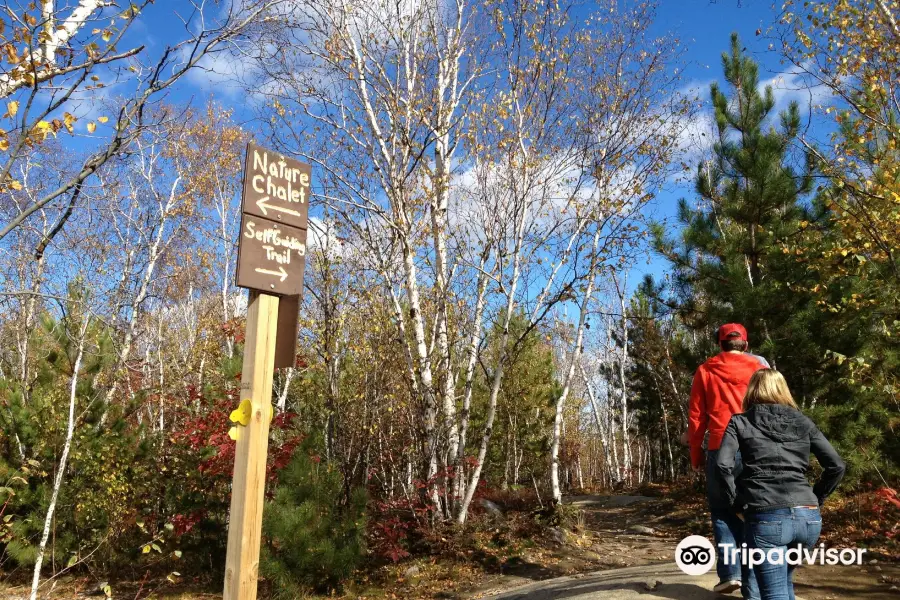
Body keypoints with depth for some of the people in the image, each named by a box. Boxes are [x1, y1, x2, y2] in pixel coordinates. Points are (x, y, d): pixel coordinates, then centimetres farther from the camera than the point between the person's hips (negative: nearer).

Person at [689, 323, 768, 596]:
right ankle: (753, 589, 9)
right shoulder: (759, 366, 7)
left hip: (720, 450, -1)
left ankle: (730, 572, 1)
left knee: (722, 512, 16)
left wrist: (696, 456, 13)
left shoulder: (705, 371, 7)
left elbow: (695, 418, 6)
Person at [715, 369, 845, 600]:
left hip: (766, 517, -4)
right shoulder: (803, 422, 15)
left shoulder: (740, 422, 7)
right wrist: (815, 499, 18)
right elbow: (836, 466, 10)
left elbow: (723, 464, -7)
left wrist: (738, 501, 3)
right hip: (808, 517, 4)